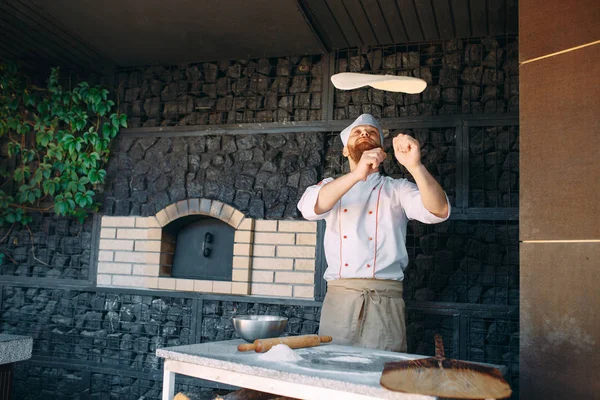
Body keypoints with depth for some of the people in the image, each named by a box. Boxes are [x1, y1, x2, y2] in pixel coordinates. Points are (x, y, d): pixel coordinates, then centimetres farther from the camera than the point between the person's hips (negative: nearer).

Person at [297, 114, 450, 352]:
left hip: (384, 301, 0)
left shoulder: (397, 189, 11)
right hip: (338, 298, 1)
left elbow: (438, 211, -8)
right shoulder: (331, 187, 14)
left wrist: (415, 166, -25)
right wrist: (356, 175, -24)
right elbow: (310, 207, -10)